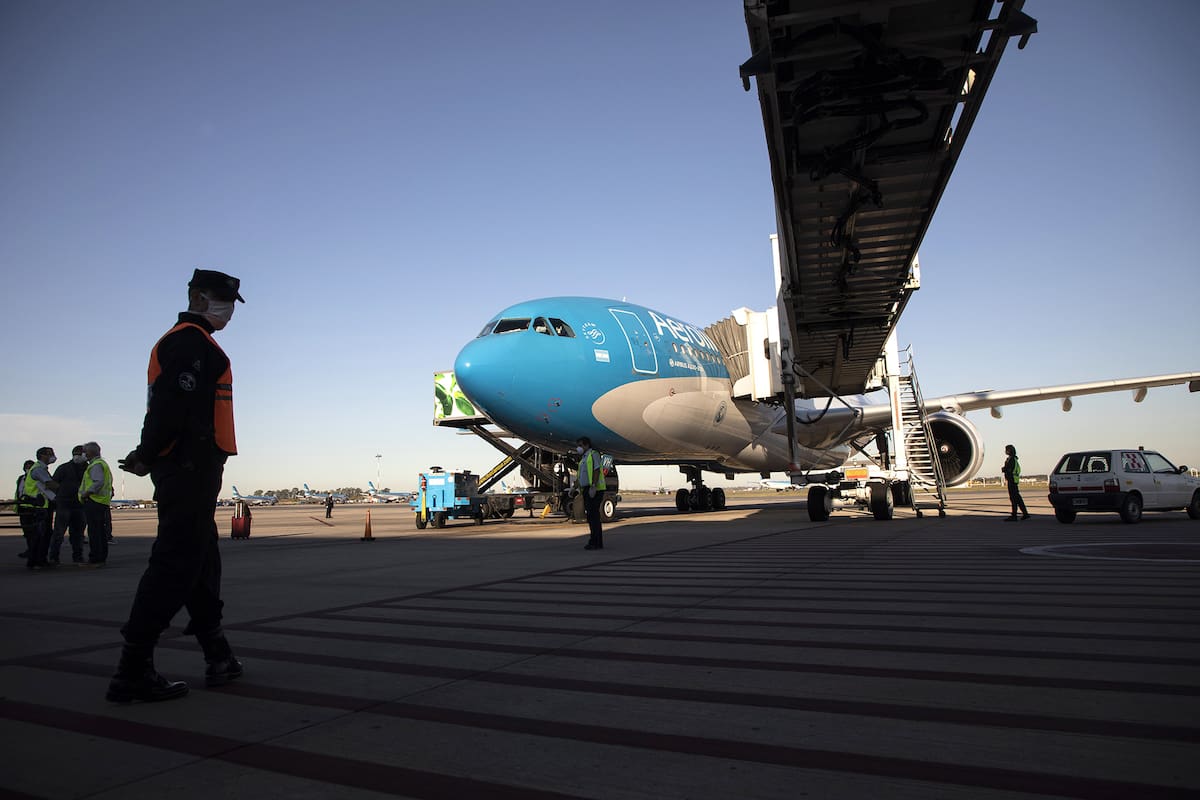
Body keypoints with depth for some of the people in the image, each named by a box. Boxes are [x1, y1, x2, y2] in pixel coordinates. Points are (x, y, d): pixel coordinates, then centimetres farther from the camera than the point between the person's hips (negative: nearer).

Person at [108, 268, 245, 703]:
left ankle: (219, 658, 21)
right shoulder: (193, 341, -9)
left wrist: (149, 454, 9)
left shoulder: (180, 341, 24)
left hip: (187, 471, 11)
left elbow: (168, 404, 18)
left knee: (201, 561, 13)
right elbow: (171, 404, -20)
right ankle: (133, 671, -2)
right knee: (176, 564, -7)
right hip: (192, 467, -11)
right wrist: (147, 457, -12)